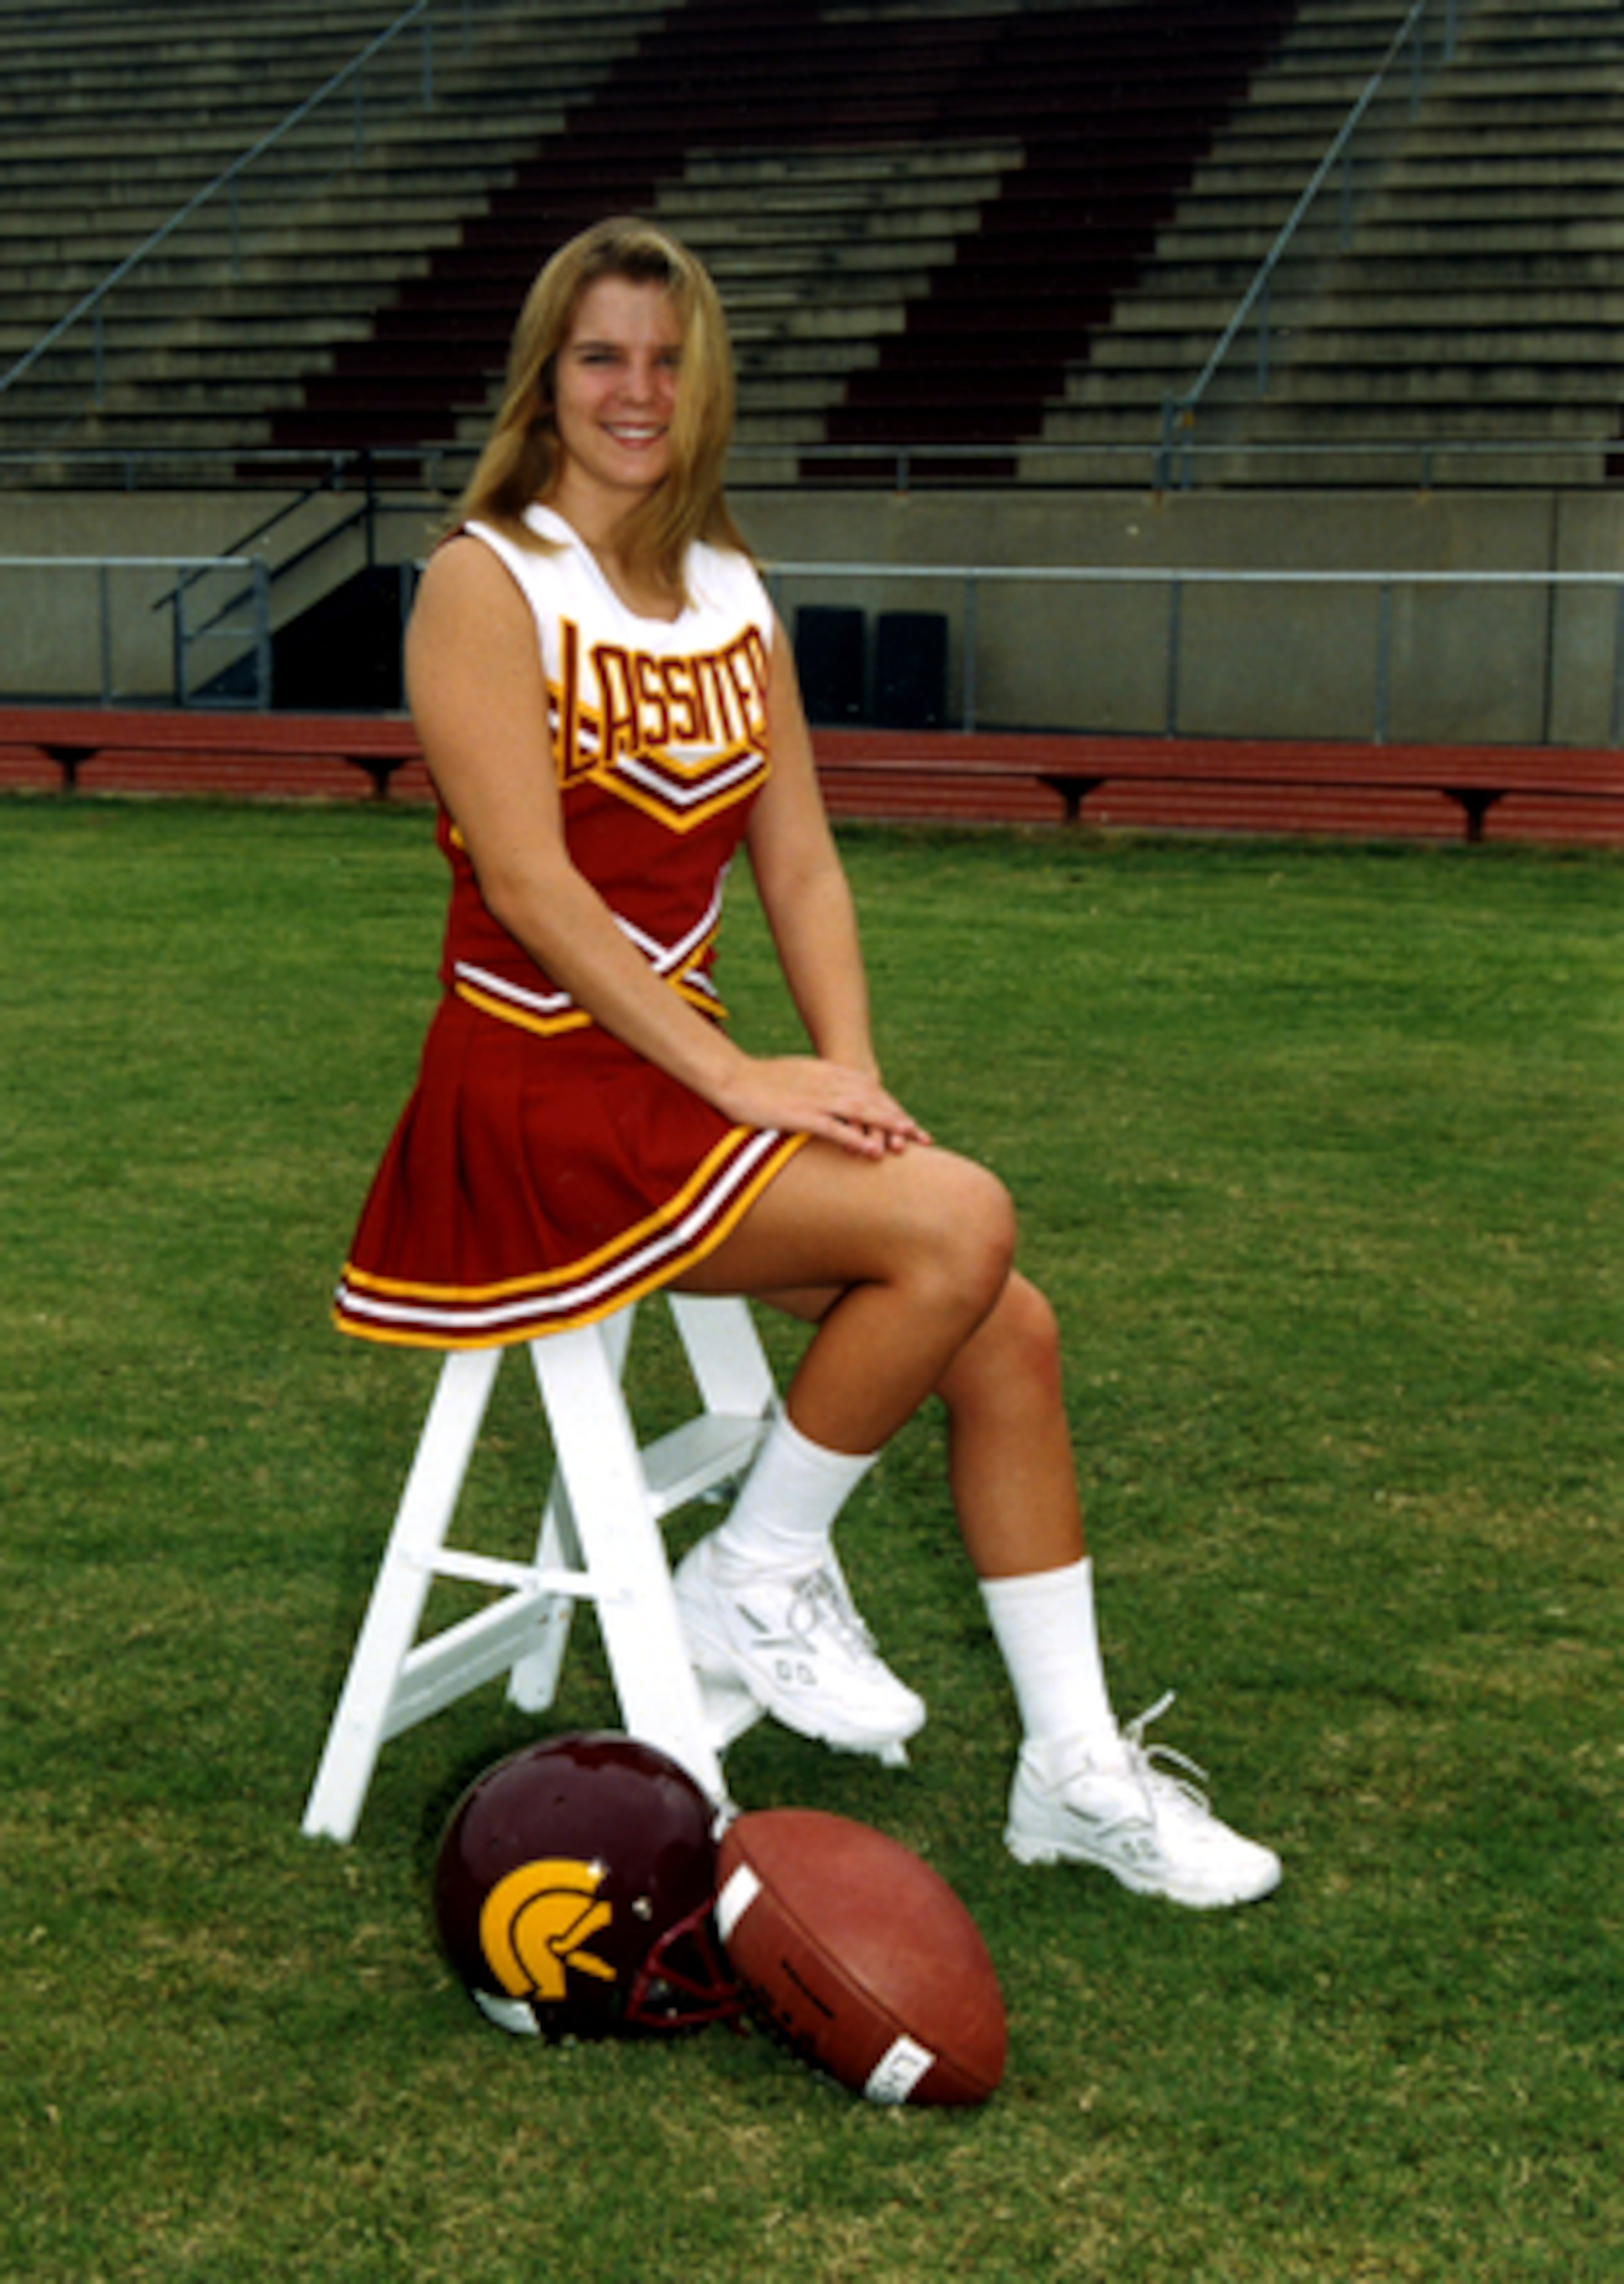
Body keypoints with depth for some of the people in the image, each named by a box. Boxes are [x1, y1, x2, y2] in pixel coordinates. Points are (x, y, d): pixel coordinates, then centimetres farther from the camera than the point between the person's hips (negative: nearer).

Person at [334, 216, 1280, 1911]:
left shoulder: (730, 594, 13)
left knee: (1005, 1327, -7)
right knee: (959, 1222, -22)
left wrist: (849, 1070, -6)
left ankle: (1076, 1768, 4)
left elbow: (800, 865, 10)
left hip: (673, 1072, 7)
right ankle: (758, 1579, -3)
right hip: (535, 1092, -6)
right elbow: (530, 887, -17)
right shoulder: (486, 581, -9)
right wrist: (747, 1083, -21)